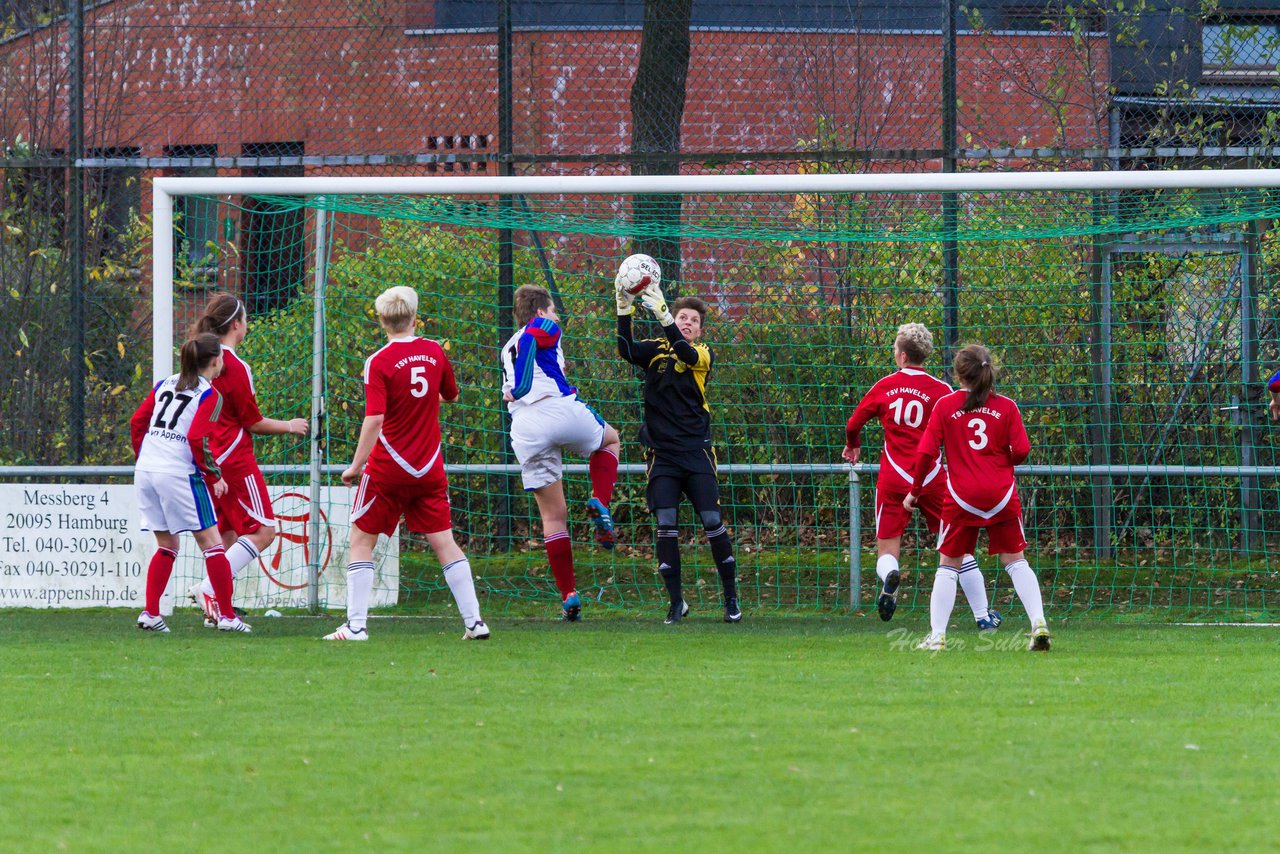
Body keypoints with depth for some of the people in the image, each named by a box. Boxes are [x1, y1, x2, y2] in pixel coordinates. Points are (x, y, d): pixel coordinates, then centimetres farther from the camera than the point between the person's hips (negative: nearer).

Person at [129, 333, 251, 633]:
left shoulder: (164, 385, 15)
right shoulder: (209, 395, -4)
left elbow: (137, 422, 12)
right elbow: (197, 439, -14)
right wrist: (214, 477, -5)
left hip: (145, 471, 7)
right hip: (178, 474, -6)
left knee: (167, 546, 17)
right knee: (211, 542, 3)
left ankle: (150, 613, 7)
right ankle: (227, 616, 2)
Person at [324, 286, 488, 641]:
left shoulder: (379, 362, -12)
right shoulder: (435, 352, 2)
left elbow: (374, 420, -19)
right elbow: (450, 396, 20)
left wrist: (356, 465, -15)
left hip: (389, 466, -4)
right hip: (430, 467, 4)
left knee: (362, 540, 6)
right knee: (444, 543, 7)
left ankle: (356, 625, 0)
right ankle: (474, 621, 2)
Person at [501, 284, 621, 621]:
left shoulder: (508, 348, 29)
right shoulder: (546, 328, 10)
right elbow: (528, 339, -11)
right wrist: (521, 387, -12)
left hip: (525, 429, 5)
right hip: (561, 410, -5)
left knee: (553, 515, 9)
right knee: (610, 439, 28)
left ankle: (568, 595, 3)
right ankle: (600, 503, 3)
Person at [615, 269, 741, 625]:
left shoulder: (703, 355, 3)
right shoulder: (656, 350, 8)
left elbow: (684, 352, -20)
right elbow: (627, 351, -12)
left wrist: (662, 314, -34)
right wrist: (624, 311, -26)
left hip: (696, 451, -1)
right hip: (662, 454, 1)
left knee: (713, 522, -5)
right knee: (666, 525, -7)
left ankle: (731, 597, 6)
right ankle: (676, 602, 1)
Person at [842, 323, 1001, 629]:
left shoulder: (884, 386, 3)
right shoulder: (940, 390, -4)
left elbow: (853, 425, 11)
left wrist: (853, 447, 31)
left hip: (893, 478, 0)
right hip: (932, 477, 0)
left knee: (887, 549, 5)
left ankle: (889, 577, -32)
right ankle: (982, 615, 12)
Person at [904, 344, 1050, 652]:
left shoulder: (945, 406, -2)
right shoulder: (1006, 407, 0)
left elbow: (926, 452, -4)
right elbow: (1021, 450, -4)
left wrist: (915, 491, 8)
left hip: (961, 497, -1)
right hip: (1002, 494, 1)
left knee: (948, 564, 10)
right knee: (1015, 561, 9)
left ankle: (936, 635, 4)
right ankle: (1038, 624, -5)